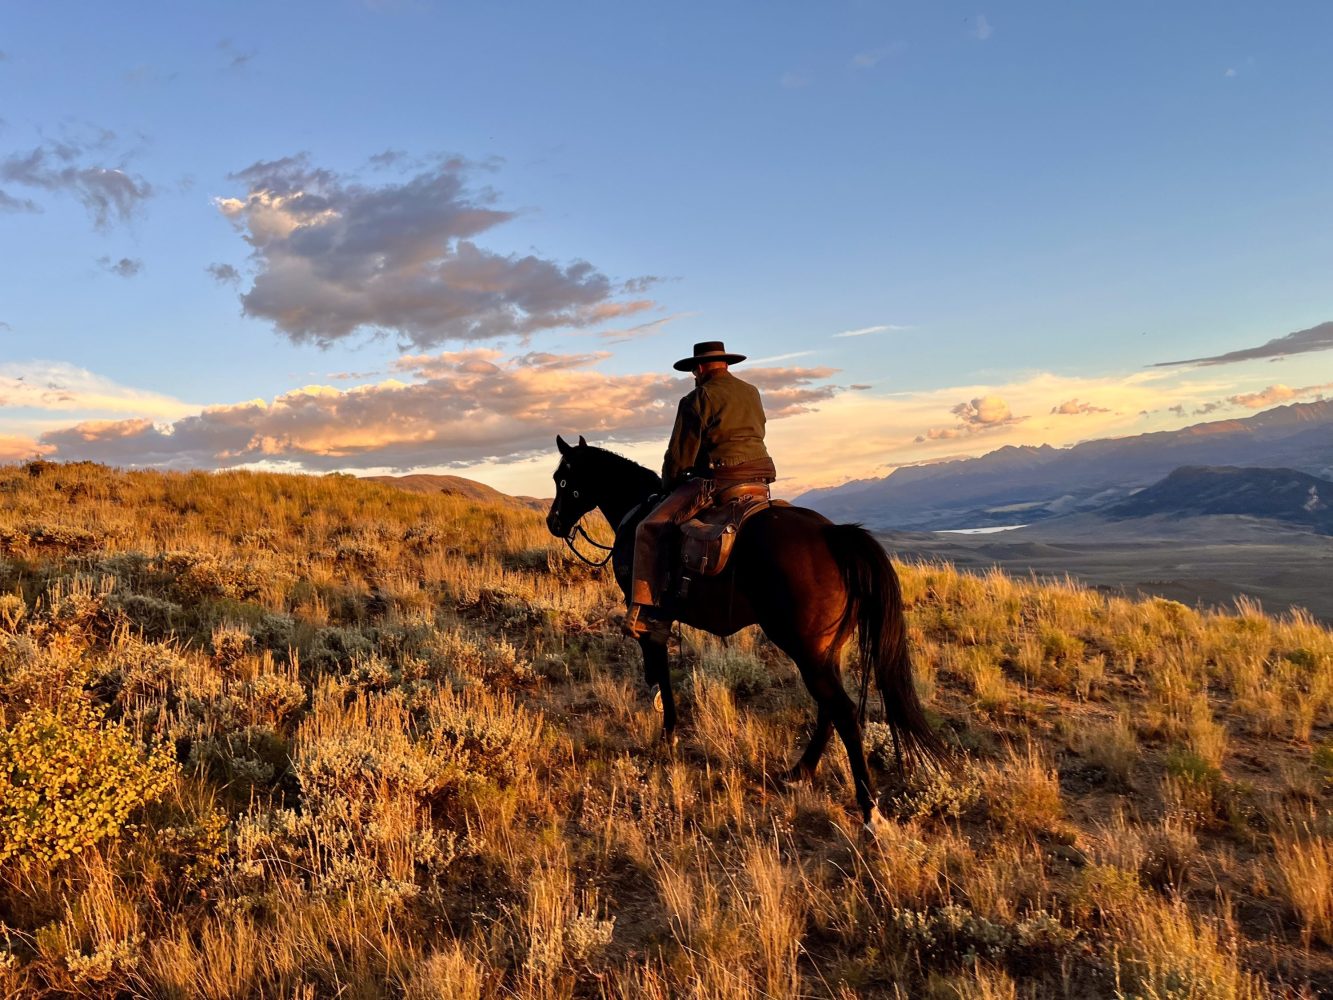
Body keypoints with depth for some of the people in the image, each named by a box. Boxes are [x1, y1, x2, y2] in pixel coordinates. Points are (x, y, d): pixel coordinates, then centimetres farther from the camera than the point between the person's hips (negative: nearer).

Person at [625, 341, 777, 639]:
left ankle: (645, 612, -13)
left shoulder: (698, 398, -4)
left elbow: (680, 455, -4)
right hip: (760, 479, 8)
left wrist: (668, 484, 13)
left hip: (719, 481, -8)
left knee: (650, 530, -5)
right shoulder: (752, 393, 19)